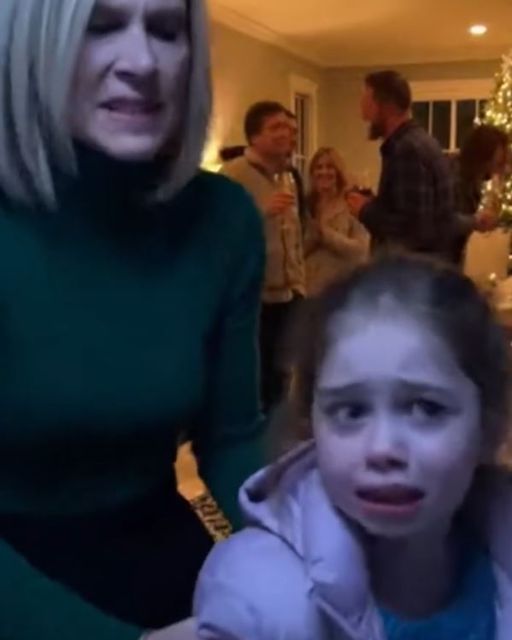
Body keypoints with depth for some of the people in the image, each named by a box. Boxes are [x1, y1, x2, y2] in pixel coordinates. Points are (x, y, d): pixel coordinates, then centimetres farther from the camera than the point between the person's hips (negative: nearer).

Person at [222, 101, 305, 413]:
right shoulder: (234, 175, -10)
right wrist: (264, 211, -32)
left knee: (280, 378, 15)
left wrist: (299, 286, 18)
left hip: (285, 297, 8)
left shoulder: (287, 177, 15)